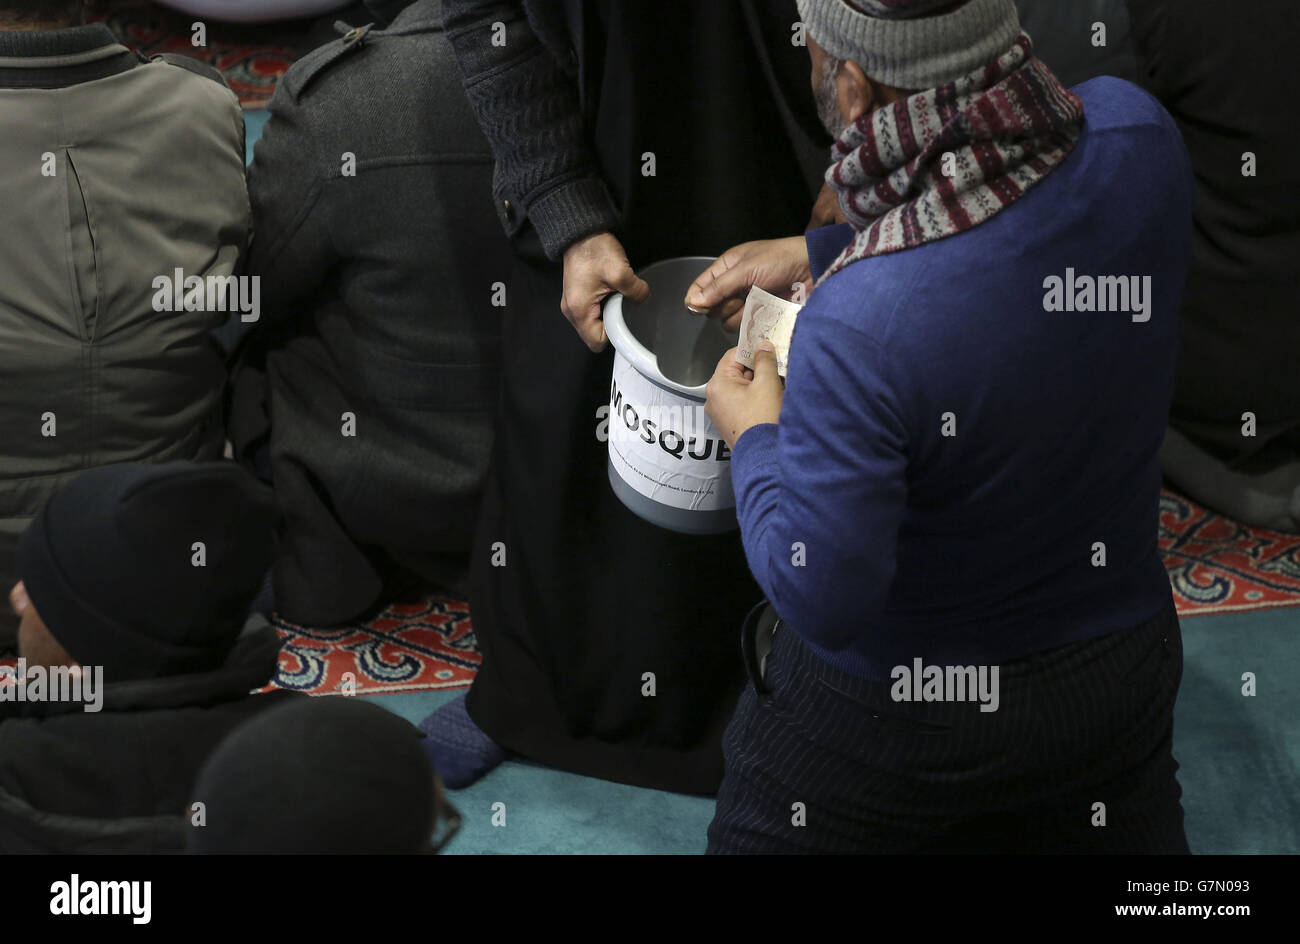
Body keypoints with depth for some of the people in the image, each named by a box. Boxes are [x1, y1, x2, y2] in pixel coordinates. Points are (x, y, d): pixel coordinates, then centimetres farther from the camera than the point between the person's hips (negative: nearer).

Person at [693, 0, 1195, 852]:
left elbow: (821, 600, -27)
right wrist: (817, 252, 6)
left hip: (886, 709, -4)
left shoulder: (861, 322, -36)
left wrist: (755, 440, -11)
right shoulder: (1133, 135, -18)